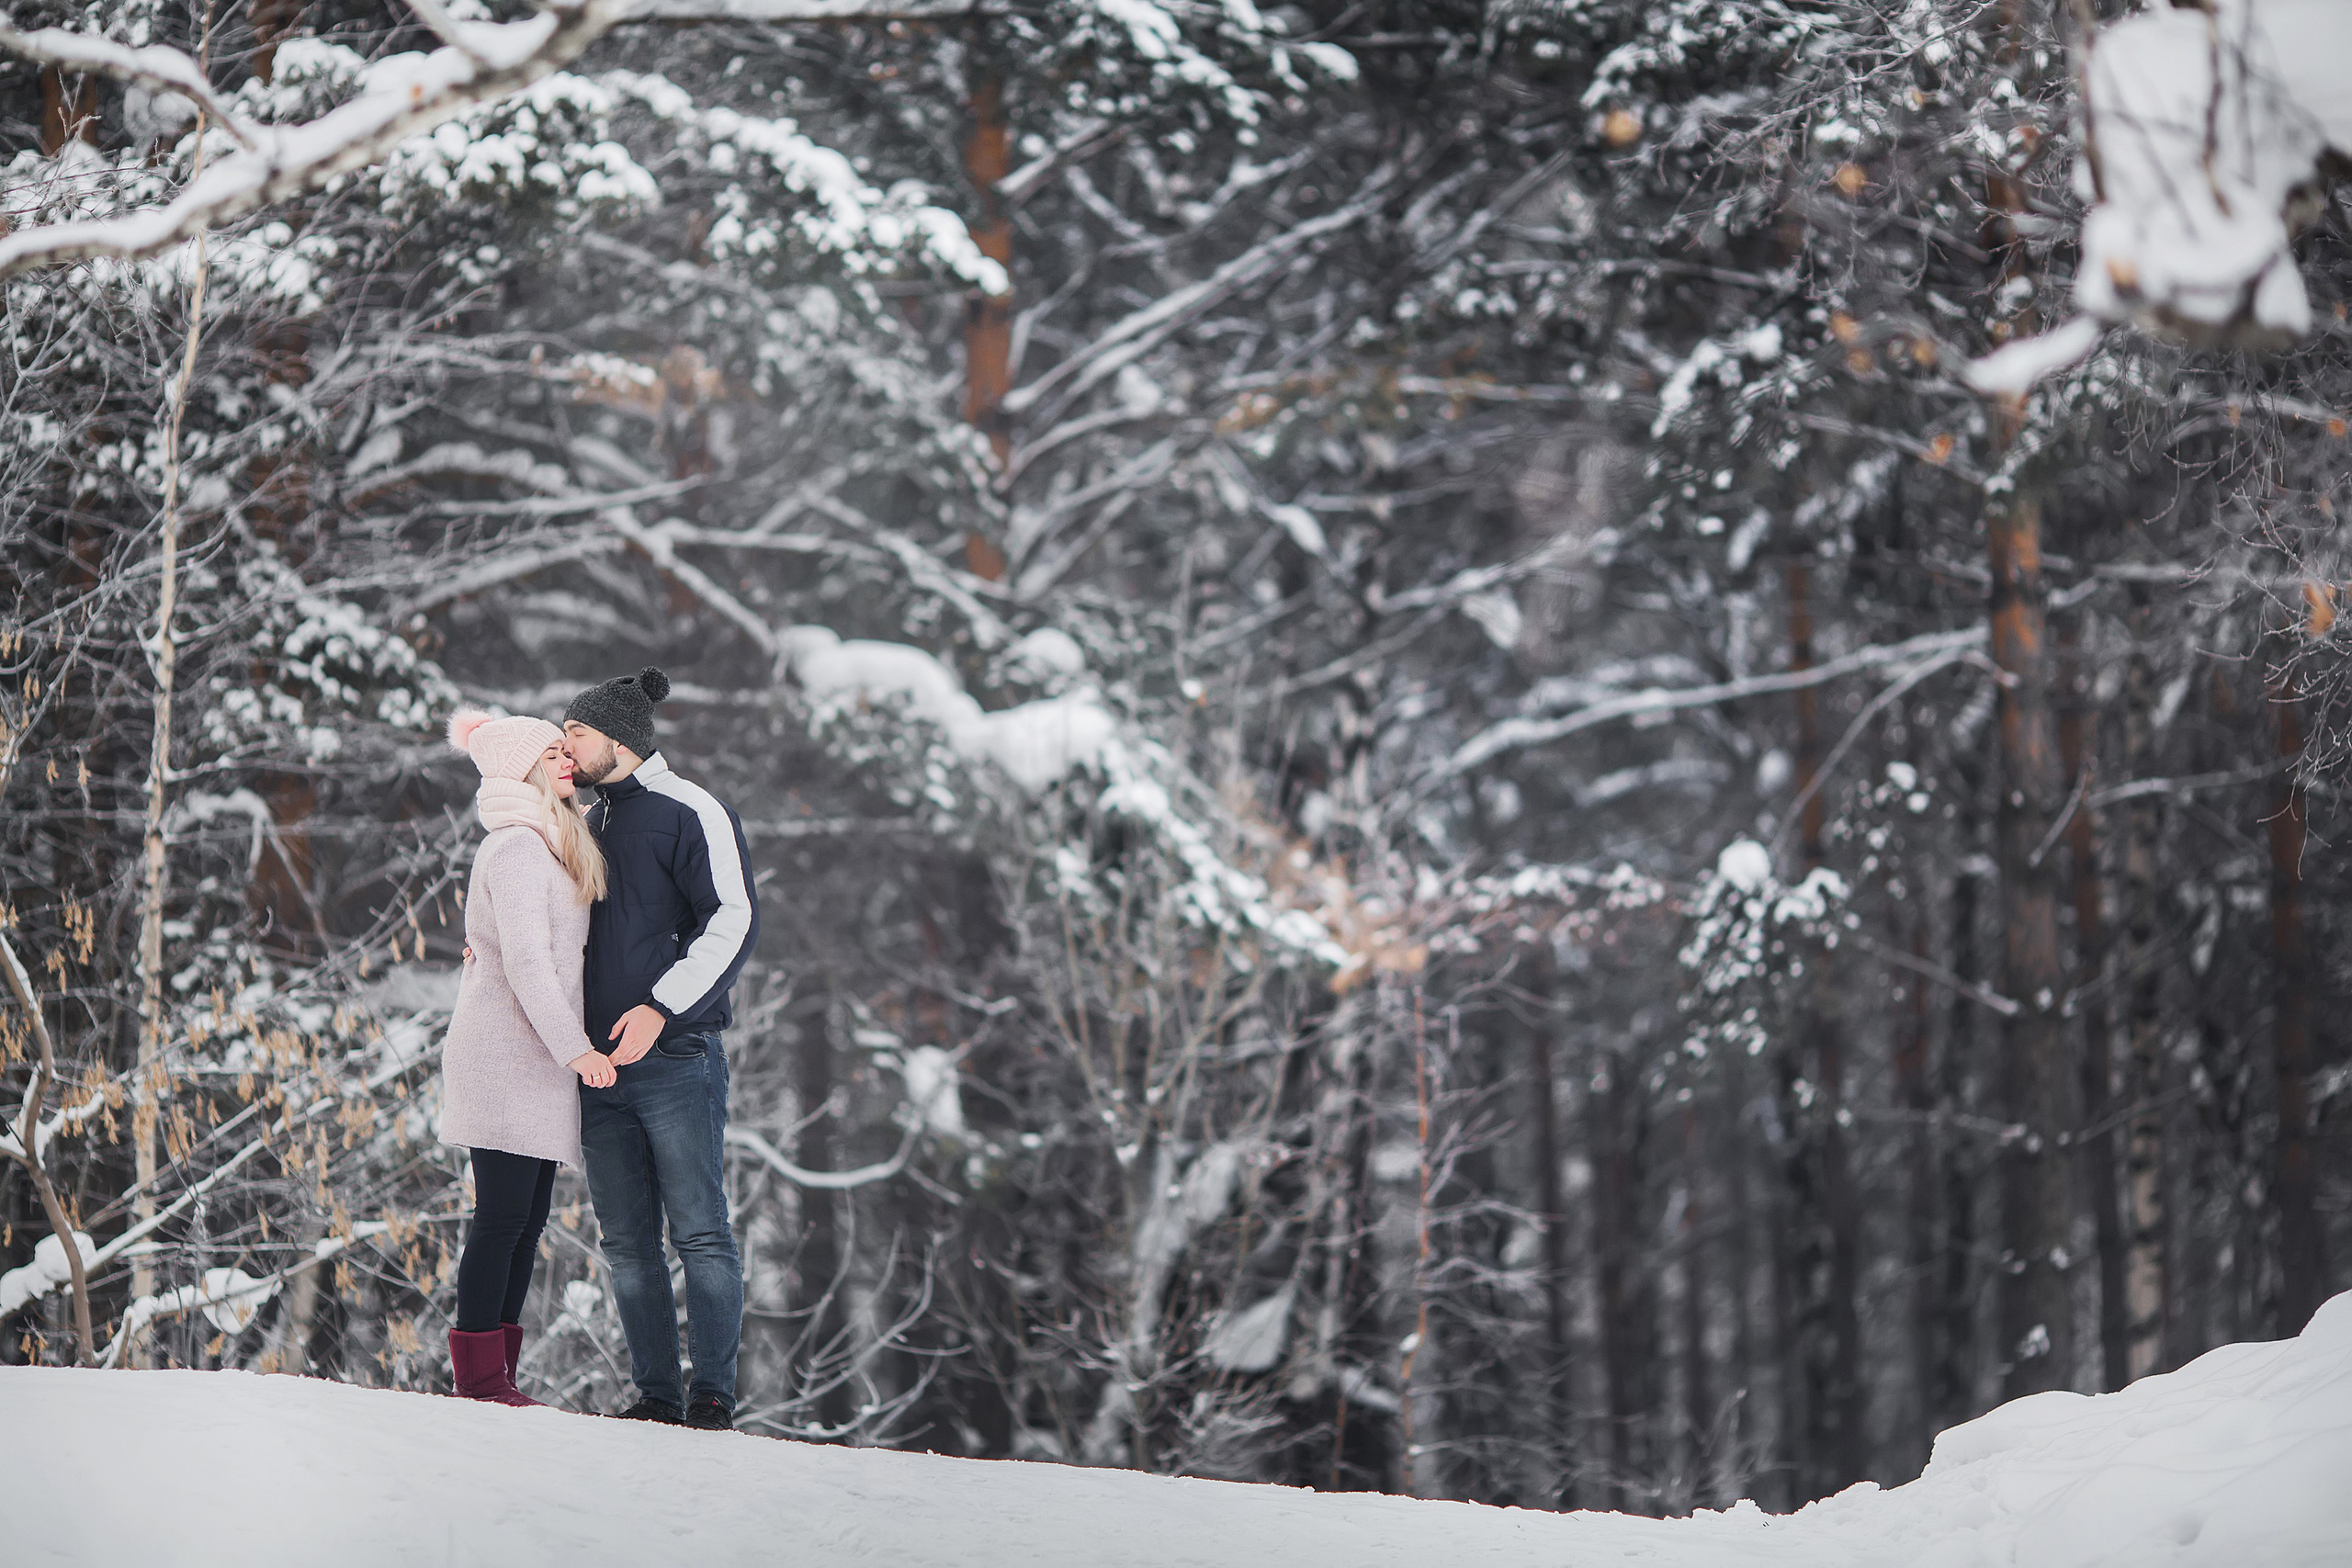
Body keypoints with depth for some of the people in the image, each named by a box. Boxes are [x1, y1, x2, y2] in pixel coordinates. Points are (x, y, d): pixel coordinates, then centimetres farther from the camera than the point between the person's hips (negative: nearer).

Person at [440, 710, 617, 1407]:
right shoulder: (518, 849, -12)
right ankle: (479, 1376, -7)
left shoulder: (544, 847, 19)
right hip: (504, 1054, -10)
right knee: (504, 1214, -9)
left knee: (527, 1219, 8)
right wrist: (574, 1048, -19)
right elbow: (525, 961, -18)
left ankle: (495, 1373, 10)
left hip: (534, 1061, 10)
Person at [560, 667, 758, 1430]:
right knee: (627, 1243, 5)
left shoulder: (692, 813, -4)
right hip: (599, 1062, 7)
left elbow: (734, 919, -12)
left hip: (675, 1057, -7)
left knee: (701, 1233, -7)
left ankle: (713, 1393, -5)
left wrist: (661, 1006, -20)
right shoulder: (586, 826, 20)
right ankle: (656, 1394, 8)